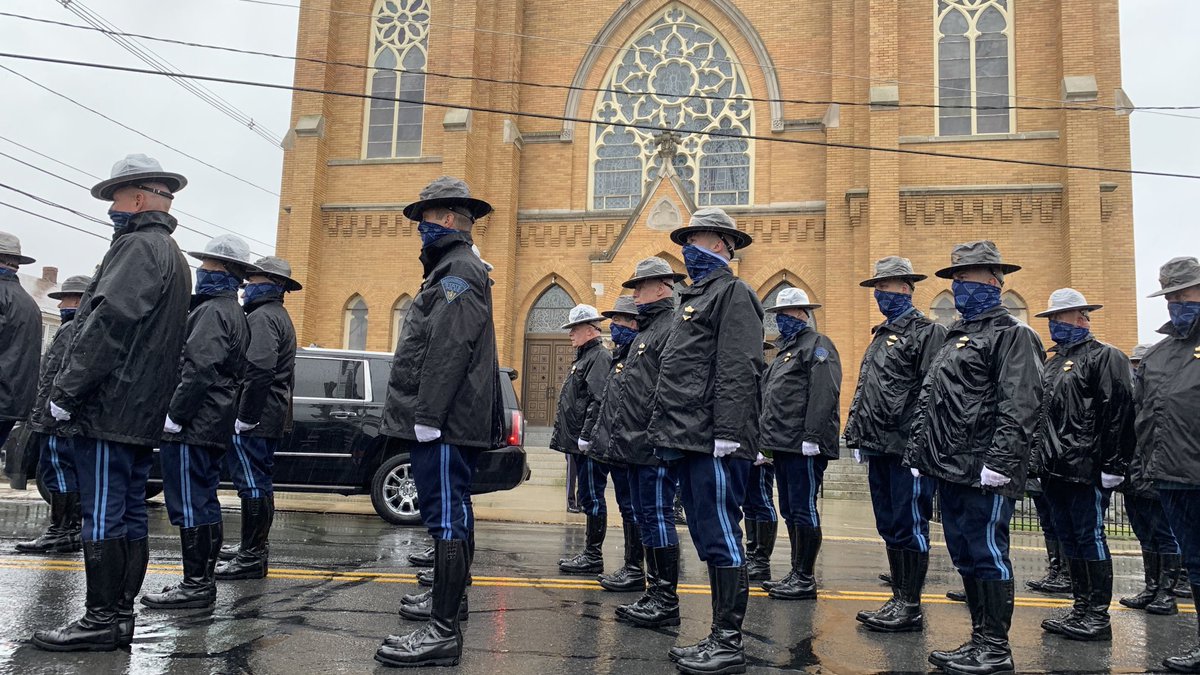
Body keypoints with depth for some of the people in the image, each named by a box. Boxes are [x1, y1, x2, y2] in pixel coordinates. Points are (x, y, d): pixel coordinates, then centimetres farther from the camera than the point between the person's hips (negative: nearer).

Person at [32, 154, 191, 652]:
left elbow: (109, 323, -20)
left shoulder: (139, 246, -9)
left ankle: (101, 621, 1)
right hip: (142, 415, 10)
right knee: (129, 514, 11)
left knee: (104, 516, -5)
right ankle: (120, 614, 18)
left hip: (108, 409, -10)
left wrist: (64, 391, -16)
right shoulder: (173, 256, 22)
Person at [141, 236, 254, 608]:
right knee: (203, 505, 14)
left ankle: (196, 585, -3)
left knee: (191, 506, -7)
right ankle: (203, 581, 21)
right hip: (213, 427, 11)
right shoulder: (234, 312, 20)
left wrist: (173, 416, -19)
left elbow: (199, 370, -23)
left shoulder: (212, 311, -12)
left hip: (192, 427, -11)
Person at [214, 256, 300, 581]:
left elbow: (259, 371, -26)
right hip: (271, 417, 11)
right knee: (259, 483, 18)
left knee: (253, 484, -7)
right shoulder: (280, 317, 21)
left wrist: (245, 417, -22)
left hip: (252, 419, -11)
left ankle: (252, 557, -3)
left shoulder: (261, 317, -13)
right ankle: (255, 547, 29)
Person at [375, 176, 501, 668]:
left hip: (443, 423, -11)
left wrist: (426, 416, -25)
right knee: (453, 515, 19)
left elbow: (449, 350, -22)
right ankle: (453, 596, 33)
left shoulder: (458, 271, -10)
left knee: (446, 517, -11)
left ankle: (443, 632, -9)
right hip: (448, 421, 11)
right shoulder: (453, 269, 24)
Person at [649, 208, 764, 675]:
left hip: (714, 444, -10)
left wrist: (727, 434, -22)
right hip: (691, 443, 10)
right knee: (708, 540, 12)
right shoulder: (695, 297, 25)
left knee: (720, 539, -5)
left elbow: (739, 371, -15)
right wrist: (665, 433, 20)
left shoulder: (733, 293, -4)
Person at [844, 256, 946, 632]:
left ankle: (911, 608, 6)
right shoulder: (880, 336, 20)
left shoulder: (928, 332, -6)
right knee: (889, 527, 13)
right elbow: (862, 392, 21)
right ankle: (898, 600, 22)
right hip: (879, 449, 9)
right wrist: (857, 438, 16)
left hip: (907, 449, -9)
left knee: (910, 526, -2)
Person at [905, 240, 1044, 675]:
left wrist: (998, 461, -24)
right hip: (949, 471, 9)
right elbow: (927, 401, 22)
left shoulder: (1012, 335, -5)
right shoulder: (955, 337, 21)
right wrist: (917, 453, 17)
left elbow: (1019, 406, -17)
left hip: (984, 474, -9)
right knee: (965, 557, 13)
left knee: (987, 555, -2)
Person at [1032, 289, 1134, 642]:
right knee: (1069, 539, 13)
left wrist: (1112, 465, -18)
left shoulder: (1104, 357, -6)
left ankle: (1098, 616, 6)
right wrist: (1038, 459, 17)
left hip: (1087, 470, -8)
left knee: (1090, 538, -3)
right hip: (1056, 469, 9)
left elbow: (1119, 412, -14)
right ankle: (1081, 608, 22)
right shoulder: (1052, 363, 19)